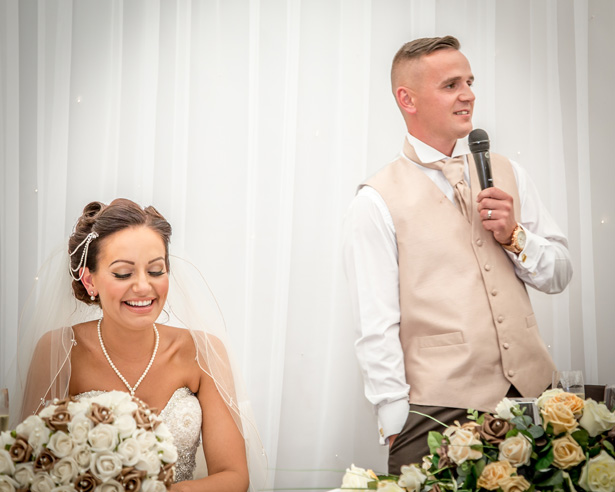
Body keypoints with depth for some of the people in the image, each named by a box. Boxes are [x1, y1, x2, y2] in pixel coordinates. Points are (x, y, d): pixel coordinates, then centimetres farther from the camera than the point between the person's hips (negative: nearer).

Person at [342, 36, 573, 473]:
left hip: (532, 392, 4)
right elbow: (377, 330, -8)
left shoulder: (508, 174, 10)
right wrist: (396, 427, -11)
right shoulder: (376, 203, -5)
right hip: (440, 413, -4)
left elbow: (560, 275, 12)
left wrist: (514, 236, -6)